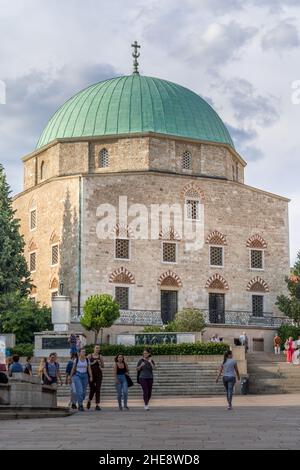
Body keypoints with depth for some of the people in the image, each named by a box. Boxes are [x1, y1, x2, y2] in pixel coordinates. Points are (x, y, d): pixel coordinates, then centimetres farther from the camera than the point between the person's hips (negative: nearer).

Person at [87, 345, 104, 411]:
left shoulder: (100, 356, 7)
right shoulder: (89, 356, 2)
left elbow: (103, 366, 9)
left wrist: (100, 363, -11)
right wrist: (93, 363, -14)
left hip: (98, 374, 1)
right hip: (91, 374, -1)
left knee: (98, 389, -6)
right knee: (92, 389, -1)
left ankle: (97, 405, -6)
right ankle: (89, 401, 29)